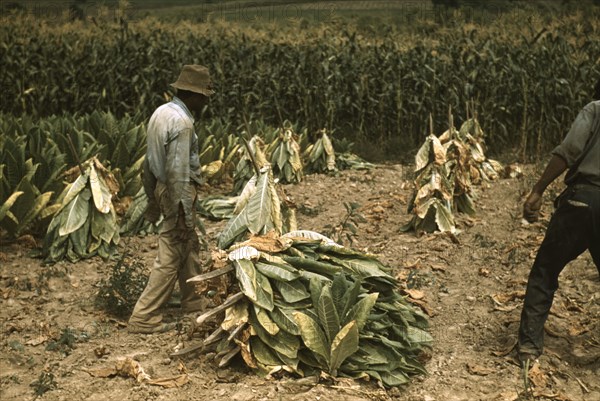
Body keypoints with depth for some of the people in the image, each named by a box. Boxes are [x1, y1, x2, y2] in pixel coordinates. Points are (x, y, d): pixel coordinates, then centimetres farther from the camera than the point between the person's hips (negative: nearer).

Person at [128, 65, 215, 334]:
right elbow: (178, 171, -24)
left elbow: (149, 160, 14)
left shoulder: (161, 112, 9)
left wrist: (152, 199, 21)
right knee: (170, 257, -2)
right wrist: (183, 215, -21)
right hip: (178, 192, -10)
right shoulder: (182, 123, -21)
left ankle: (193, 301, 38)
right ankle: (143, 318, 3)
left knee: (190, 247, 23)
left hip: (162, 188, 10)